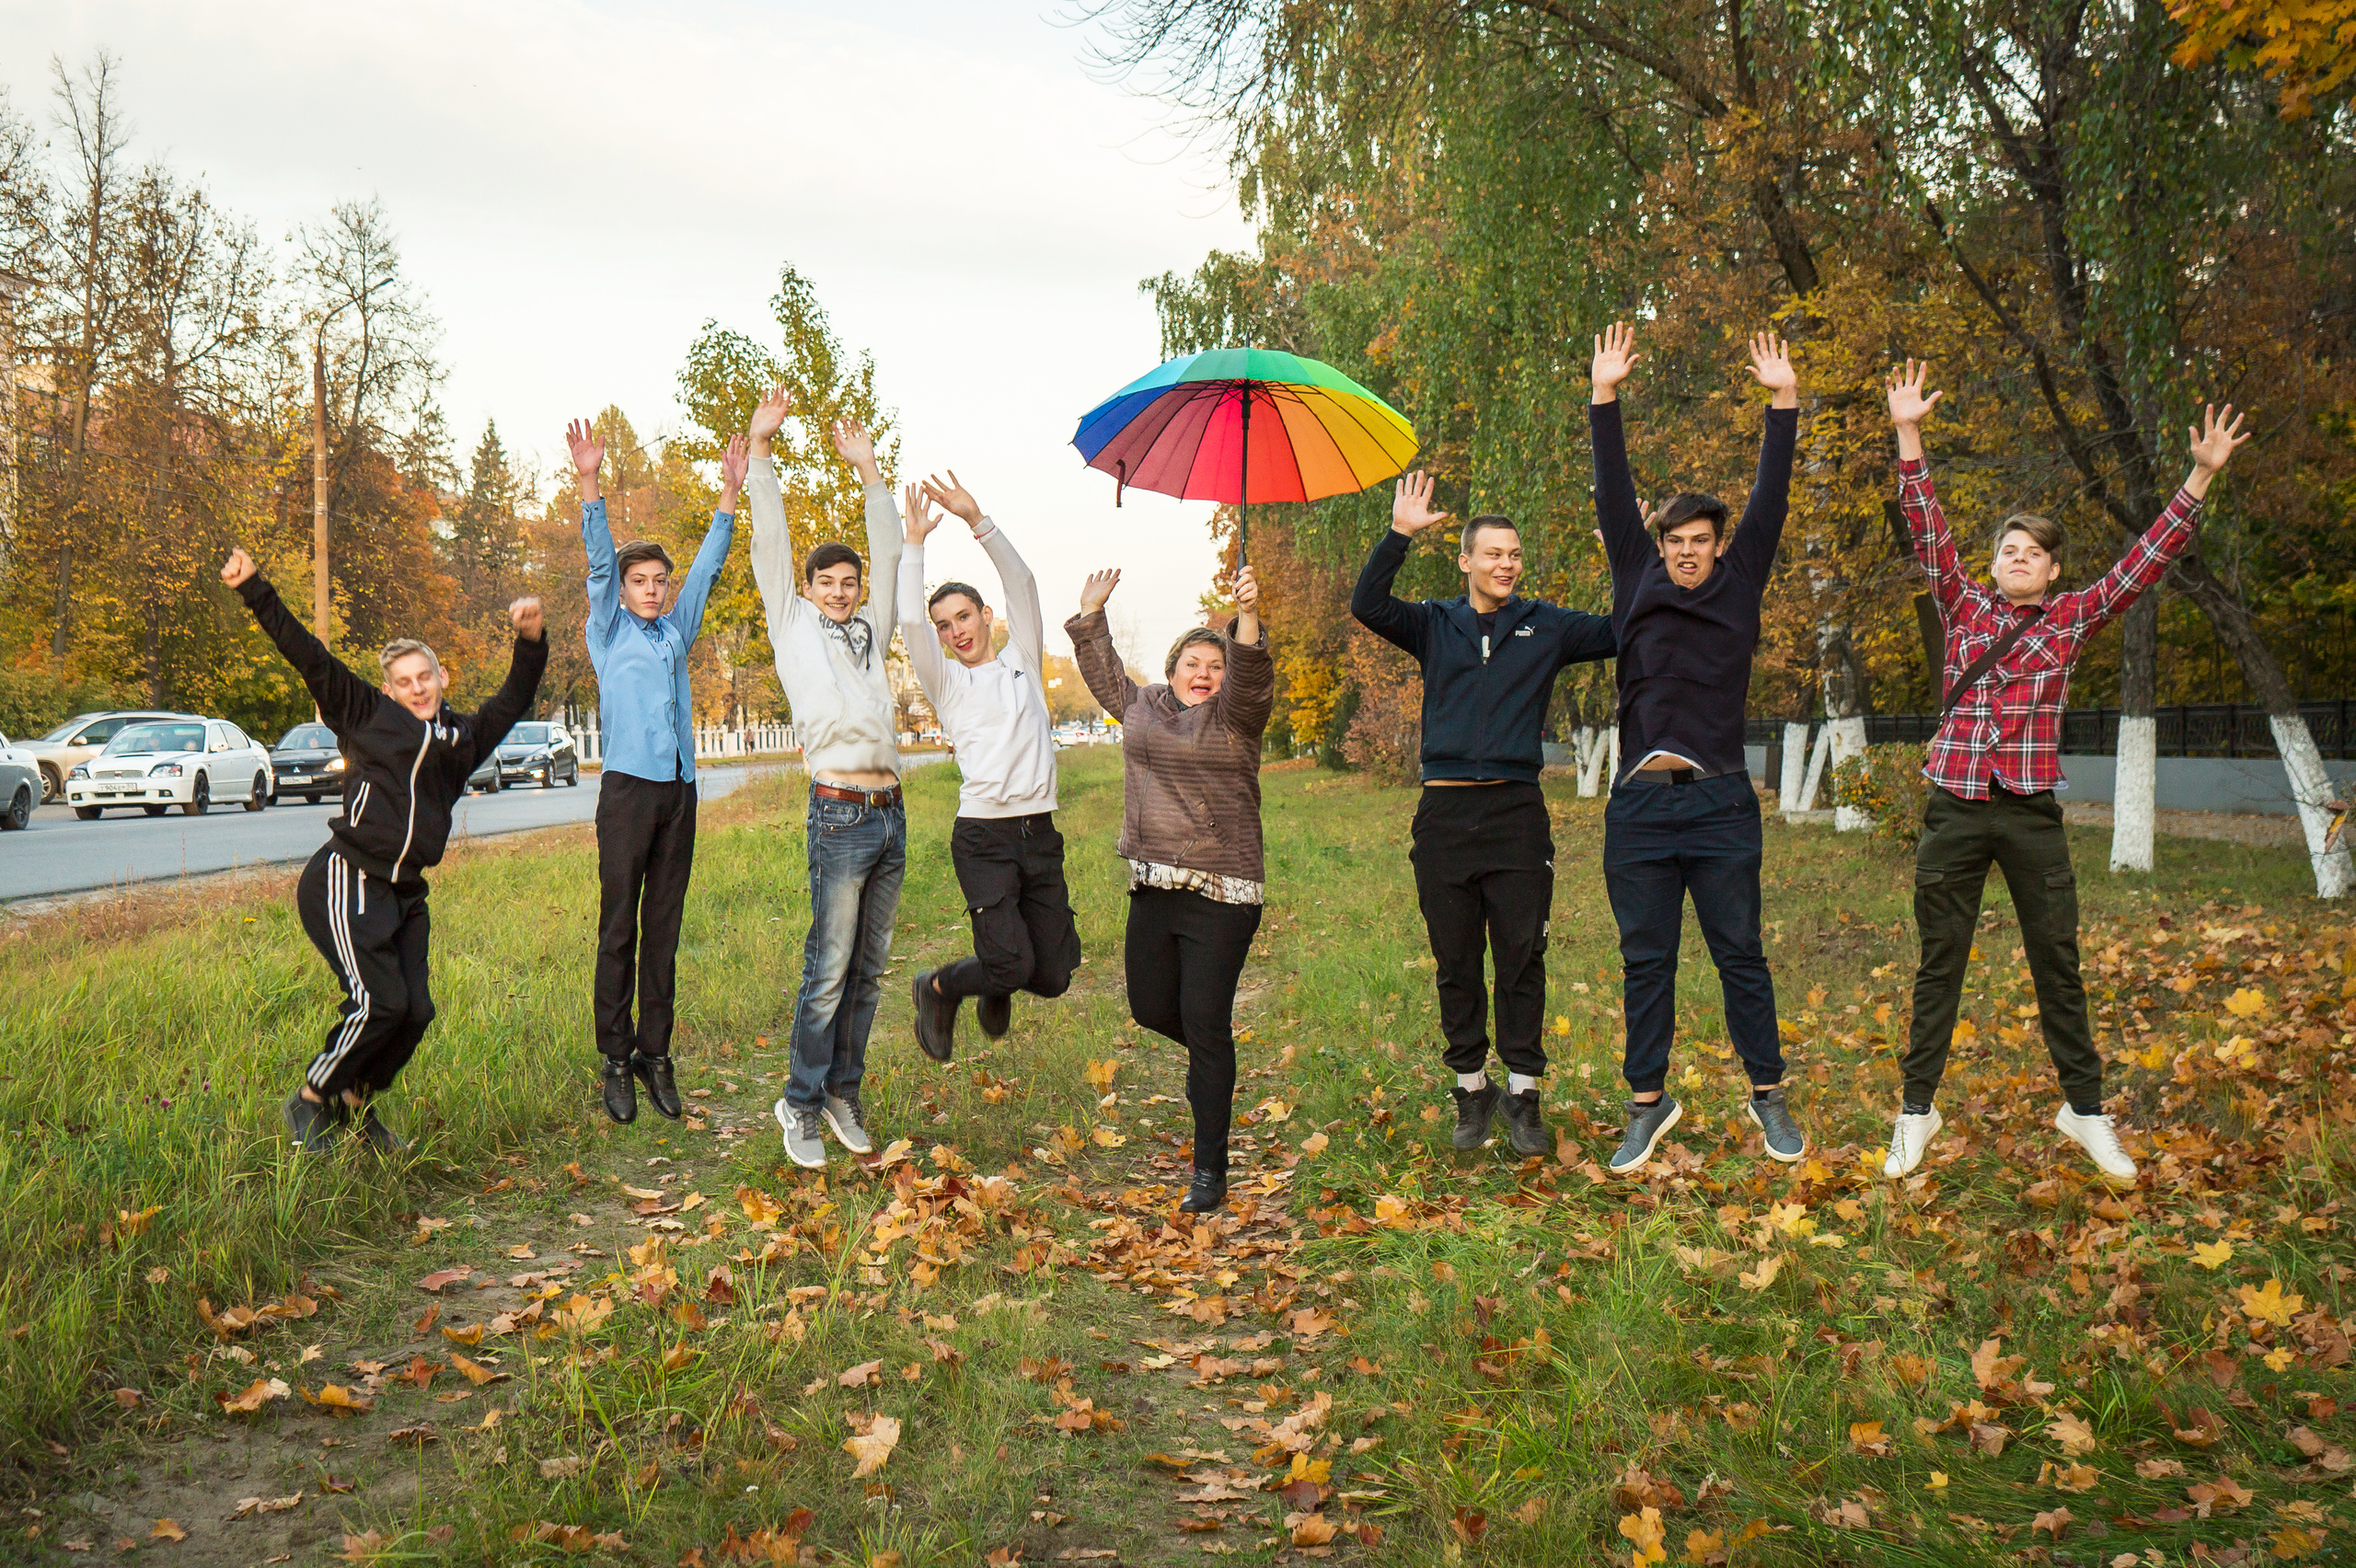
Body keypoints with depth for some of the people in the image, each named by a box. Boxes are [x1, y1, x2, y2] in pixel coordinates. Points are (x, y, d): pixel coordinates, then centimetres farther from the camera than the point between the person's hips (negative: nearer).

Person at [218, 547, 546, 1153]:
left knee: (416, 1010, -1)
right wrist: (254, 590, 0)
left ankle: (355, 1102, 21)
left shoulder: (464, 736, 15)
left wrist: (531, 641, 6)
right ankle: (309, 1100, 6)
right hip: (347, 881, -6)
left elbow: (514, 699, 21)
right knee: (380, 1001, -15)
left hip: (406, 893, 6)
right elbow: (309, 656, 3)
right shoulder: (368, 715, 4)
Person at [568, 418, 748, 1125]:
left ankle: (656, 1054, 11)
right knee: (619, 929, -2)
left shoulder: (677, 633, 17)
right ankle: (617, 1060, 2)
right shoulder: (609, 634, 6)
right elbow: (600, 562, -5)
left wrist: (730, 492, 11)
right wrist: (589, 485, -16)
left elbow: (707, 567, 17)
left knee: (665, 929, 7)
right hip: (628, 790, -4)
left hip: (680, 792, 5)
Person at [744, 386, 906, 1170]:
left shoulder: (870, 631, 19)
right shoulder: (794, 625, 9)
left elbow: (889, 557, 21)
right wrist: (759, 450, 5)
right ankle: (802, 1104, 2)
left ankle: (844, 1091, 17)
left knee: (869, 969, 9)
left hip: (891, 813, 5)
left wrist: (869, 470, 20)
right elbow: (771, 545, 6)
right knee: (828, 968, -7)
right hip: (840, 814, -5)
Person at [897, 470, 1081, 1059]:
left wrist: (977, 519, -5)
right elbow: (909, 622, -8)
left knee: (1053, 977, 3)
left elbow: (1021, 584, 3)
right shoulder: (947, 682, 8)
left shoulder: (1023, 663, 15)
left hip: (1040, 833, 3)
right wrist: (915, 541, -8)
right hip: (984, 837, -3)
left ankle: (995, 986, 38)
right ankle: (938, 987, 16)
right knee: (1012, 965, -15)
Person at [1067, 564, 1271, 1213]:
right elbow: (1102, 671, 30)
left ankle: (1210, 1170, 1)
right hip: (1153, 890, 6)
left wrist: (1248, 615, -34)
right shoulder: (1141, 706, 14)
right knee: (1150, 1008, 12)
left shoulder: (1236, 715, 0)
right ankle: (1210, 1061, 46)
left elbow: (1251, 676, -20)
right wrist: (1091, 613, 28)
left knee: (1206, 1025, -6)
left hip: (1221, 897, -6)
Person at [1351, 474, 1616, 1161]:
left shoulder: (1545, 627, 9)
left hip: (1517, 812, 0)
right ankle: (1471, 1087, 18)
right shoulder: (1435, 624, 8)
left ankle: (1522, 1091, 11)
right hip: (1445, 813, 0)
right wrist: (1398, 534, -17)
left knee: (1522, 957, 1)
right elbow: (1367, 605, -7)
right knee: (1456, 962, 6)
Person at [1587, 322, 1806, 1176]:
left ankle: (1767, 1093, 19)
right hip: (1640, 807, 1)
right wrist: (1604, 400, 1)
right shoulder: (1639, 588, 8)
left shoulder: (1739, 590, 7)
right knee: (1645, 962, 7)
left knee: (1741, 954, 6)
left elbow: (1769, 501, 4)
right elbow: (1614, 498, 6)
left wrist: (1784, 402, -1)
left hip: (1720, 804, -1)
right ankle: (1649, 1102, 17)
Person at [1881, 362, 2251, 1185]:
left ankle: (2084, 1109, 20)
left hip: (2033, 814, 0)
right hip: (1954, 810, 0)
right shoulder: (1964, 608, 7)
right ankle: (1916, 1111, 13)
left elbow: (2147, 561, 2)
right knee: (1939, 964, 6)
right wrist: (1908, 435, -10)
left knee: (2057, 964, 7)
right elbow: (1929, 532, -1)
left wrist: (2201, 477, -6)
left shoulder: (2073, 619, 7)